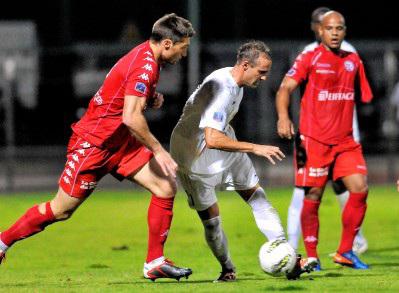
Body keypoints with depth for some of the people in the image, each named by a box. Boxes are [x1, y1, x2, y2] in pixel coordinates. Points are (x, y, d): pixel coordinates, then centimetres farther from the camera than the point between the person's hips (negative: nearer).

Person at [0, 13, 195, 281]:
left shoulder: (148, 58, 5)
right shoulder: (144, 65, -24)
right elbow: (131, 118, -31)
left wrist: (152, 98, 3)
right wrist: (158, 151, -25)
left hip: (121, 143, 9)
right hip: (94, 143, -9)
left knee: (167, 187, -4)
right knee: (61, 210, 0)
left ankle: (155, 262, 0)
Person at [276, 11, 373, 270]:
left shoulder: (353, 61, 13)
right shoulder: (309, 59, -3)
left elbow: (363, 96, 23)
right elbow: (286, 88, -12)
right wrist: (283, 117, -29)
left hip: (345, 140, 5)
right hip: (313, 140, -5)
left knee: (360, 189, -6)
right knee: (313, 196, -3)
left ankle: (345, 252, 5)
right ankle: (311, 257, 8)